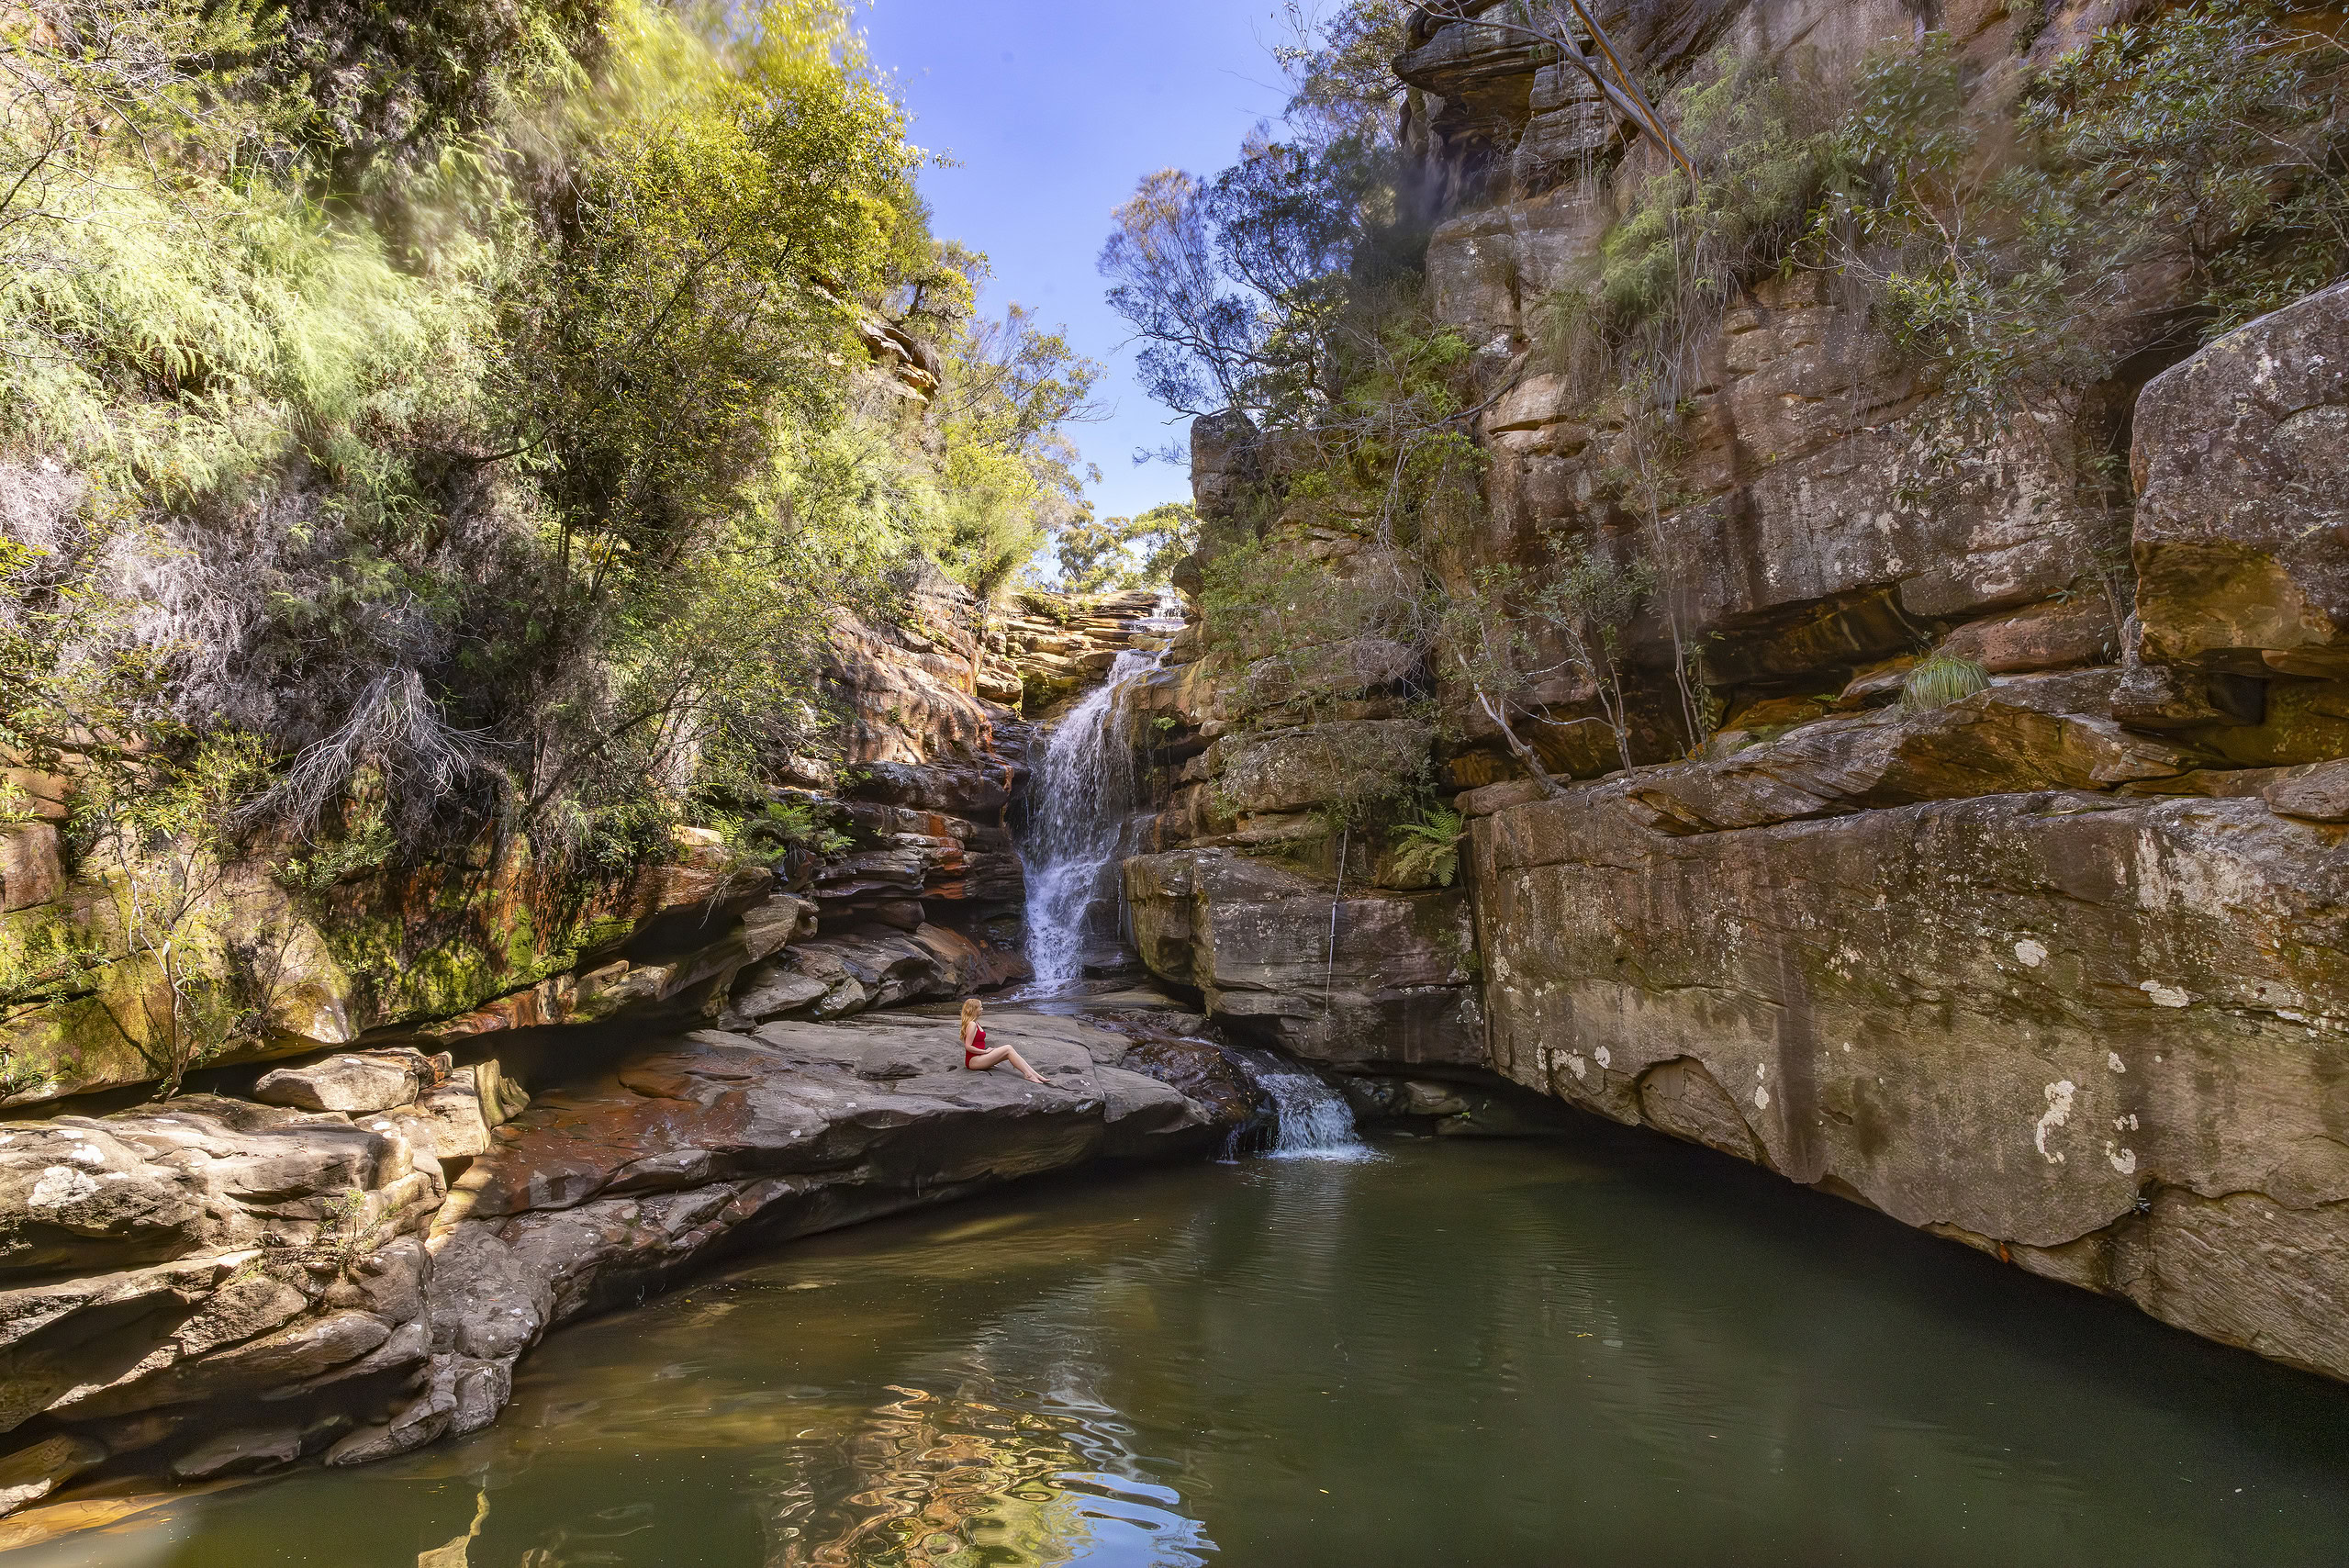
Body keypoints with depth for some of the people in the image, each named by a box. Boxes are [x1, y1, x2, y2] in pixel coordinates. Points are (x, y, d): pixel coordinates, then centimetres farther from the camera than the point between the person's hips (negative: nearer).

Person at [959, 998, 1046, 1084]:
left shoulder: (975, 1023, 17)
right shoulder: (971, 1025, -15)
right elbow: (968, 1047, -21)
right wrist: (985, 1051, -14)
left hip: (978, 1057, 9)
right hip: (973, 1060, -9)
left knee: (1009, 1051, -3)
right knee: (1008, 1049, -14)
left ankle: (1035, 1074, -11)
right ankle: (1028, 1075, -16)